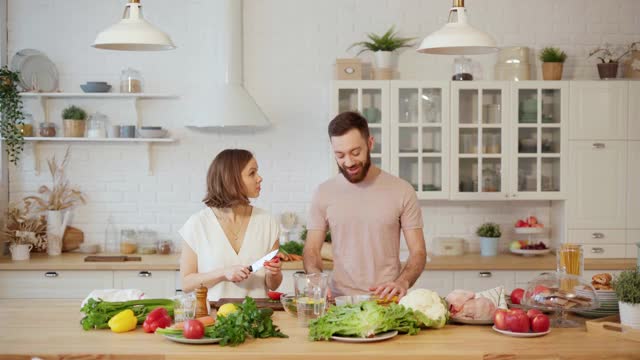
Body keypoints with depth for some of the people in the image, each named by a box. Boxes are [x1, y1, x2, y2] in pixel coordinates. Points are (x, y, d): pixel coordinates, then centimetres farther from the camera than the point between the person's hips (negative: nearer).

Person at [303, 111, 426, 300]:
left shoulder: (402, 191, 1)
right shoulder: (324, 193, 5)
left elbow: (418, 252, 2)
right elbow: (311, 250, 8)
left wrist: (402, 283, -17)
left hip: (387, 300, -1)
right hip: (339, 300, 1)